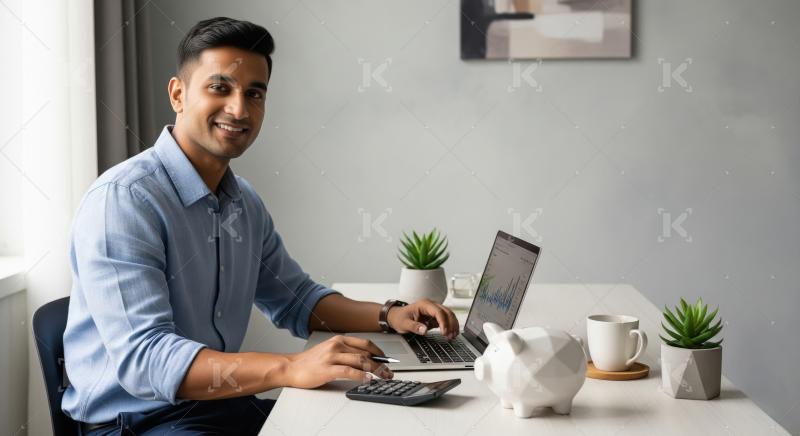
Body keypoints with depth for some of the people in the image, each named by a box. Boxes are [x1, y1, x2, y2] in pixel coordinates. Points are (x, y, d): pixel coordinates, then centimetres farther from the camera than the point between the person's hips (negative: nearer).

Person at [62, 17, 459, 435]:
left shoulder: (245, 203, 8)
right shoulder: (121, 200, -18)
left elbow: (295, 299, 21)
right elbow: (141, 360, -27)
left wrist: (390, 316, 4)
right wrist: (289, 368, -36)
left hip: (220, 401, 7)